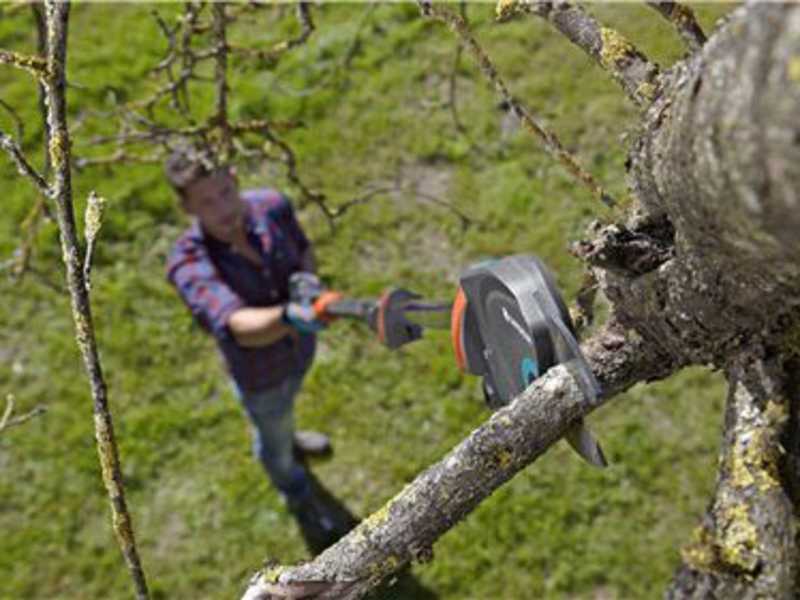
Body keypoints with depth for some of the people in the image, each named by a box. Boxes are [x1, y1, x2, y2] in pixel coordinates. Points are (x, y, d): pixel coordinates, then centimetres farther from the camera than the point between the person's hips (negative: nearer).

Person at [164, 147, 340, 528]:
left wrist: (307, 276, -27)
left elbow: (303, 248, -4)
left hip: (299, 346, 4)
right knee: (275, 442, 27)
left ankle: (284, 438, 75)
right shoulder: (187, 264, -40)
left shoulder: (271, 205, -26)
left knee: (285, 404, 38)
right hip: (259, 371, -4)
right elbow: (241, 328, -55)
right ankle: (294, 490, 64)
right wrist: (287, 316, -77)